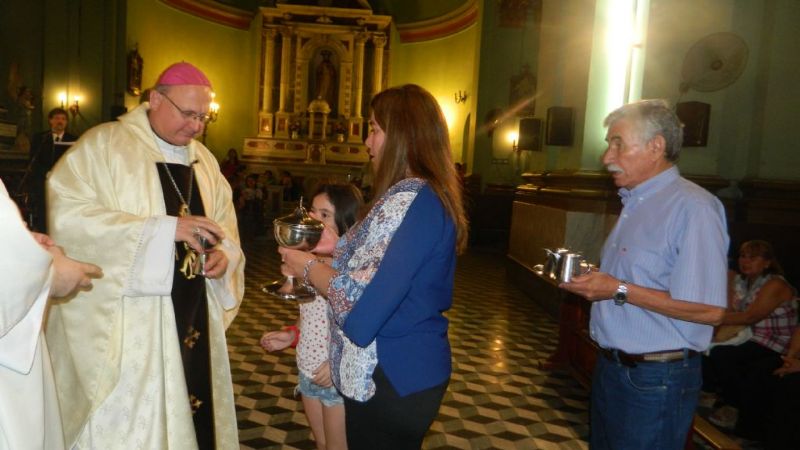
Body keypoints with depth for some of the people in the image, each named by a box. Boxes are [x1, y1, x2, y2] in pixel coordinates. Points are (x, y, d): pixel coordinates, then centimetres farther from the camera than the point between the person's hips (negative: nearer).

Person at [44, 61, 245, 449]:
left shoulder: (204, 159, 12)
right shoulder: (102, 144, -6)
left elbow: (225, 226, 15)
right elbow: (68, 217, -18)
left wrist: (223, 253, -9)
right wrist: (166, 228, -24)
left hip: (190, 320, 6)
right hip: (122, 326, -5)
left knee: (189, 417, 12)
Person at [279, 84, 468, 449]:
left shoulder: (408, 200, -23)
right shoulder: (434, 196, 7)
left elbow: (361, 307, -27)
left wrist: (309, 267, -11)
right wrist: (338, 247, 8)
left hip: (391, 380, -9)